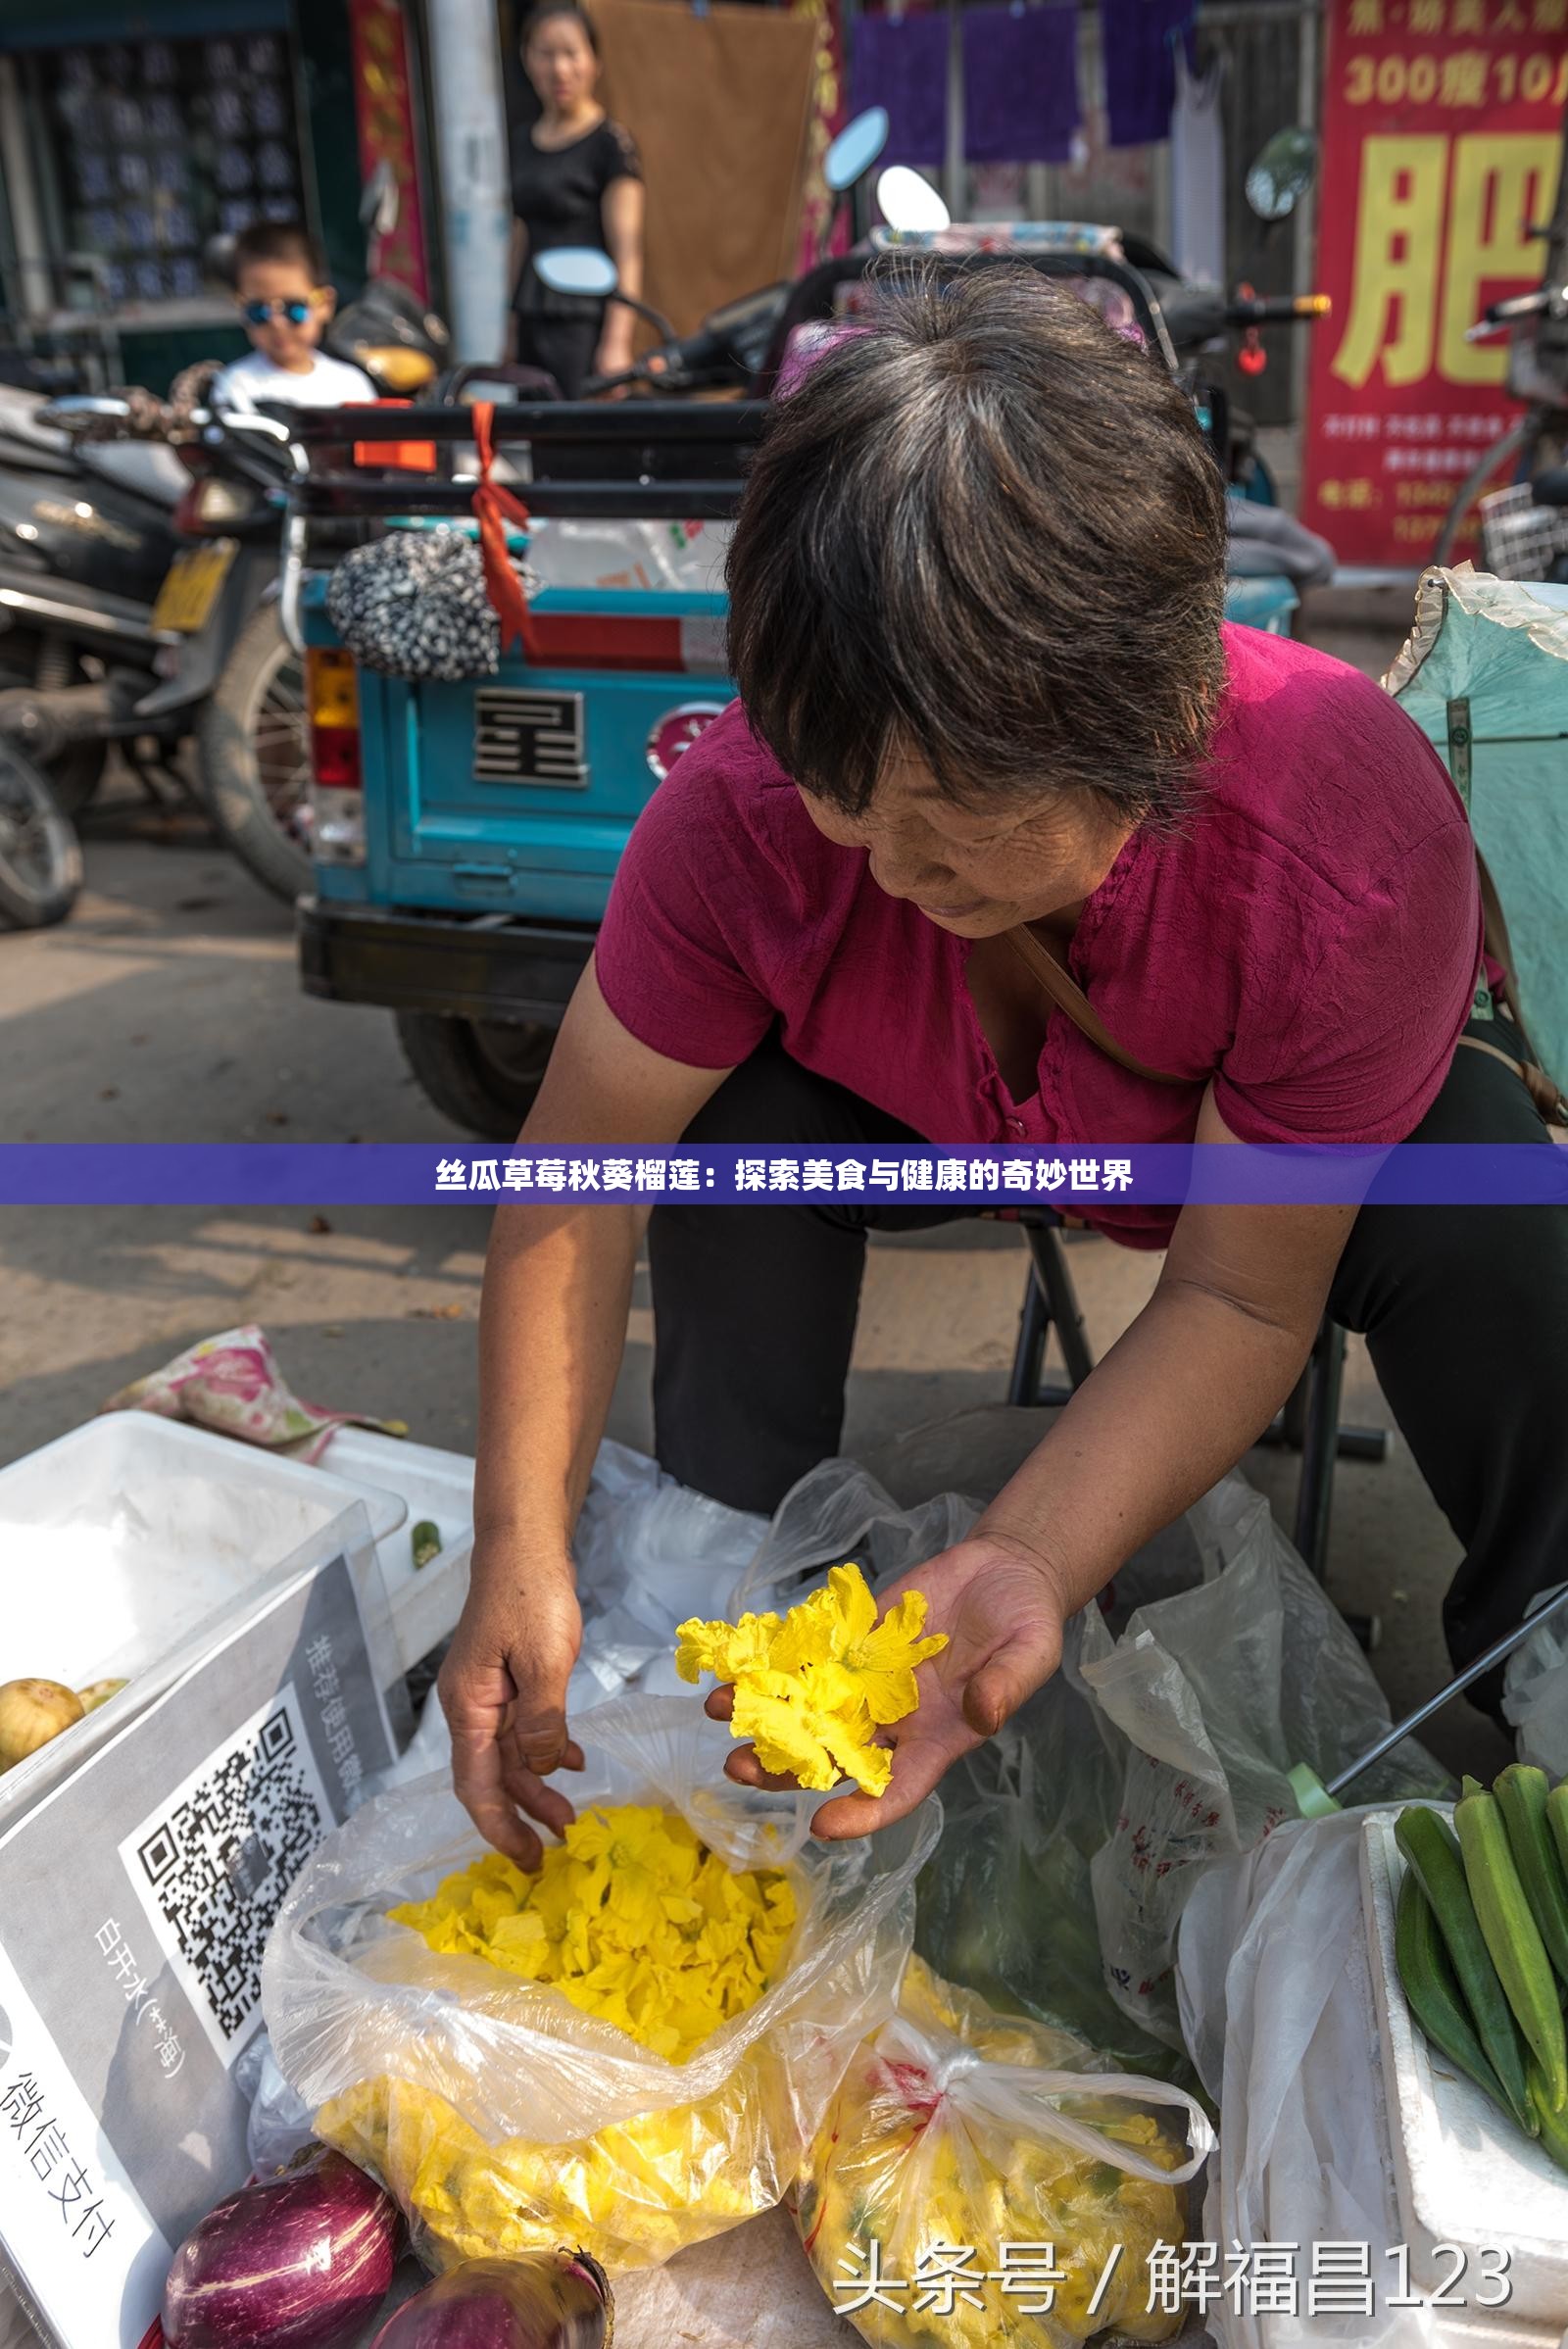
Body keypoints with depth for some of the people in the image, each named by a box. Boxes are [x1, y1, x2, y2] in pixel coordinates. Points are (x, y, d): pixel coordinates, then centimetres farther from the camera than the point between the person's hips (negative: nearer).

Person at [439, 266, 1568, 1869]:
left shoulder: (1352, 843, -39)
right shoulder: (745, 806, -33)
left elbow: (1240, 1296, -32)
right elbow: (577, 1180, -26)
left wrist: (1023, 1564, -47)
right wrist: (520, 1555, -35)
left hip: (1304, 1125, -1)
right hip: (930, 1114, 2)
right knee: (739, 1129, -28)